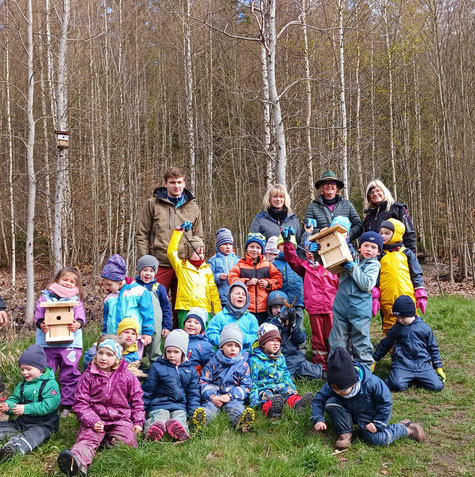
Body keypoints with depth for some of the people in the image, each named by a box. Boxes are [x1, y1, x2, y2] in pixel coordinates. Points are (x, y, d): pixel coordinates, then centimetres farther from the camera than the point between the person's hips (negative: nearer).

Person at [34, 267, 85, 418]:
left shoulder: (76, 299, 11)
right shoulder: (46, 297, 9)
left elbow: (80, 316, -1)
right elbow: (38, 313, 0)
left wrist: (78, 324, -23)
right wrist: (41, 324, -21)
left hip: (70, 342, 0)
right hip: (48, 342, 0)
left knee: (69, 374, 2)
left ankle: (67, 405, 13)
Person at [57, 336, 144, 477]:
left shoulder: (127, 376, 5)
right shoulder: (88, 376, 2)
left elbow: (136, 400, 14)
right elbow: (81, 403, -1)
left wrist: (138, 421, 4)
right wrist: (91, 421, -16)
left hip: (120, 418, 1)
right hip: (95, 419, -1)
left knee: (126, 440, -26)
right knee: (87, 438, -30)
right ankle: (78, 461, -57)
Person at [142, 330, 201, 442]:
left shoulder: (191, 371, 17)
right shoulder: (157, 367, 11)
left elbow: (193, 394, 18)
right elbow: (147, 390, 14)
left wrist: (194, 412, 4)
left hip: (180, 407, 1)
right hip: (159, 405, -1)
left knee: (180, 419, -33)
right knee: (159, 418, -34)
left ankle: (177, 427, -62)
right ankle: (152, 427, -63)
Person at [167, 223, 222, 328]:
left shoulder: (207, 269, 14)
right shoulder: (181, 266, 9)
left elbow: (213, 292, 12)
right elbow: (171, 252, -4)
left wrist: (218, 314, 7)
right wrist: (179, 231, -4)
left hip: (205, 310, 2)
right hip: (185, 309, -2)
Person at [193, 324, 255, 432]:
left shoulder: (243, 364, 9)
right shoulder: (213, 362, 8)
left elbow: (246, 386, 5)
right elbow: (203, 381, 5)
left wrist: (230, 396, -10)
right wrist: (212, 397, -12)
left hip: (233, 397, 0)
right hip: (213, 396, 0)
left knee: (236, 407, -30)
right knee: (209, 406, -30)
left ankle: (241, 421, -61)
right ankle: (201, 419, -60)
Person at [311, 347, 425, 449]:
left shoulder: (371, 383, -34)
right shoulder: (331, 386, -24)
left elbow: (386, 402, -19)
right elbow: (318, 399, -10)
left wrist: (377, 423, -16)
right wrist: (318, 419, -24)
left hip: (369, 417, -2)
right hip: (349, 413, 3)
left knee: (378, 439, -24)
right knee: (331, 403, -26)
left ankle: (404, 428, 5)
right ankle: (345, 433, -8)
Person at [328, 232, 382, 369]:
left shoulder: (374, 265, 0)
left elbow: (366, 285, -14)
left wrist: (353, 268, -17)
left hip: (359, 310, -3)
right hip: (340, 307, 3)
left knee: (361, 341, 4)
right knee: (337, 341, 10)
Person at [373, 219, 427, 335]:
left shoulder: (407, 253, 8)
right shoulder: (379, 255, 8)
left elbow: (416, 275, 9)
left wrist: (421, 296, 4)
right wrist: (374, 298, -2)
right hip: (387, 301, 0)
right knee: (389, 328, 5)